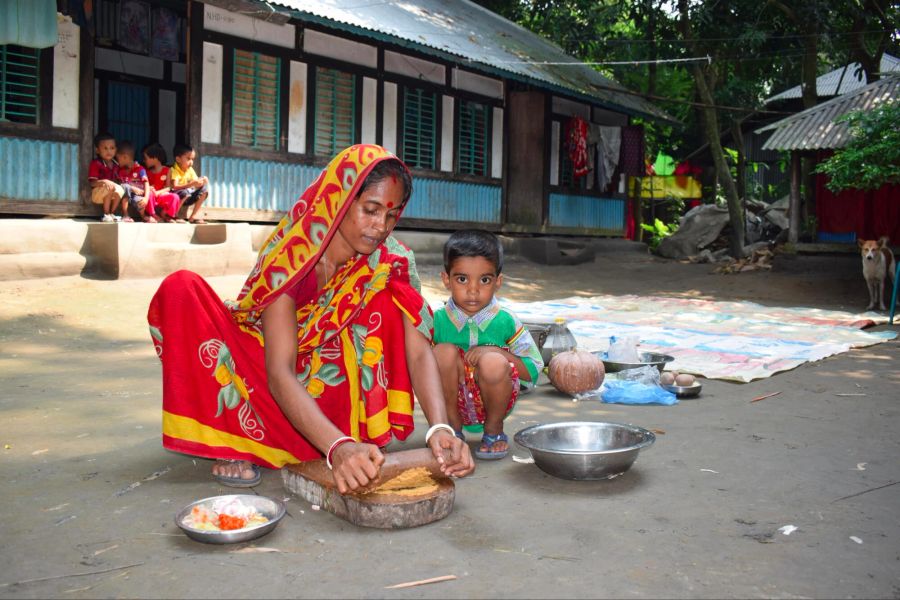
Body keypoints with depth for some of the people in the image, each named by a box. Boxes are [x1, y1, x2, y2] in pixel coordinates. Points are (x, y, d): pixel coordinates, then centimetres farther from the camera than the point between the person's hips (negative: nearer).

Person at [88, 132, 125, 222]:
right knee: (111, 187, -33)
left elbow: (117, 179, 15)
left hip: (110, 194, 6)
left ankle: (112, 213, -8)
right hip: (97, 193, -6)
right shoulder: (95, 164, -12)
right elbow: (92, 182, -19)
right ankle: (106, 215, -22)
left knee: (120, 190, -24)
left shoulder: (115, 164, 8)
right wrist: (104, 182, -36)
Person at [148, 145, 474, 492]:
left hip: (335, 391, 2)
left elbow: (419, 352, -25)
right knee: (182, 289, -24)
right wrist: (337, 446, -51)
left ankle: (362, 430, -19)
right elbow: (279, 373, -35)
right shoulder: (292, 256, -26)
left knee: (393, 294, -22)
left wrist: (440, 428, -44)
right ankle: (233, 443, -17)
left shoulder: (391, 262, -15)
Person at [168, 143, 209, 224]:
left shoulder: (190, 170, 4)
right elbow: (175, 187, -30)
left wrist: (202, 181, -22)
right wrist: (191, 184, -40)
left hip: (188, 199, 7)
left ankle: (194, 216, -9)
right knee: (185, 192, -37)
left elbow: (197, 184, 2)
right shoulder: (174, 170, -16)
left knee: (204, 188, -7)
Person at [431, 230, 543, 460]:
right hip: (452, 403, 1)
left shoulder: (506, 322, -8)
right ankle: (453, 430, -4)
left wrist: (496, 352, -20)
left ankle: (494, 431, -1)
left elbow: (533, 369, -6)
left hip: (492, 403, -1)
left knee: (493, 363, -32)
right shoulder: (438, 321, -6)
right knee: (444, 352, -25)